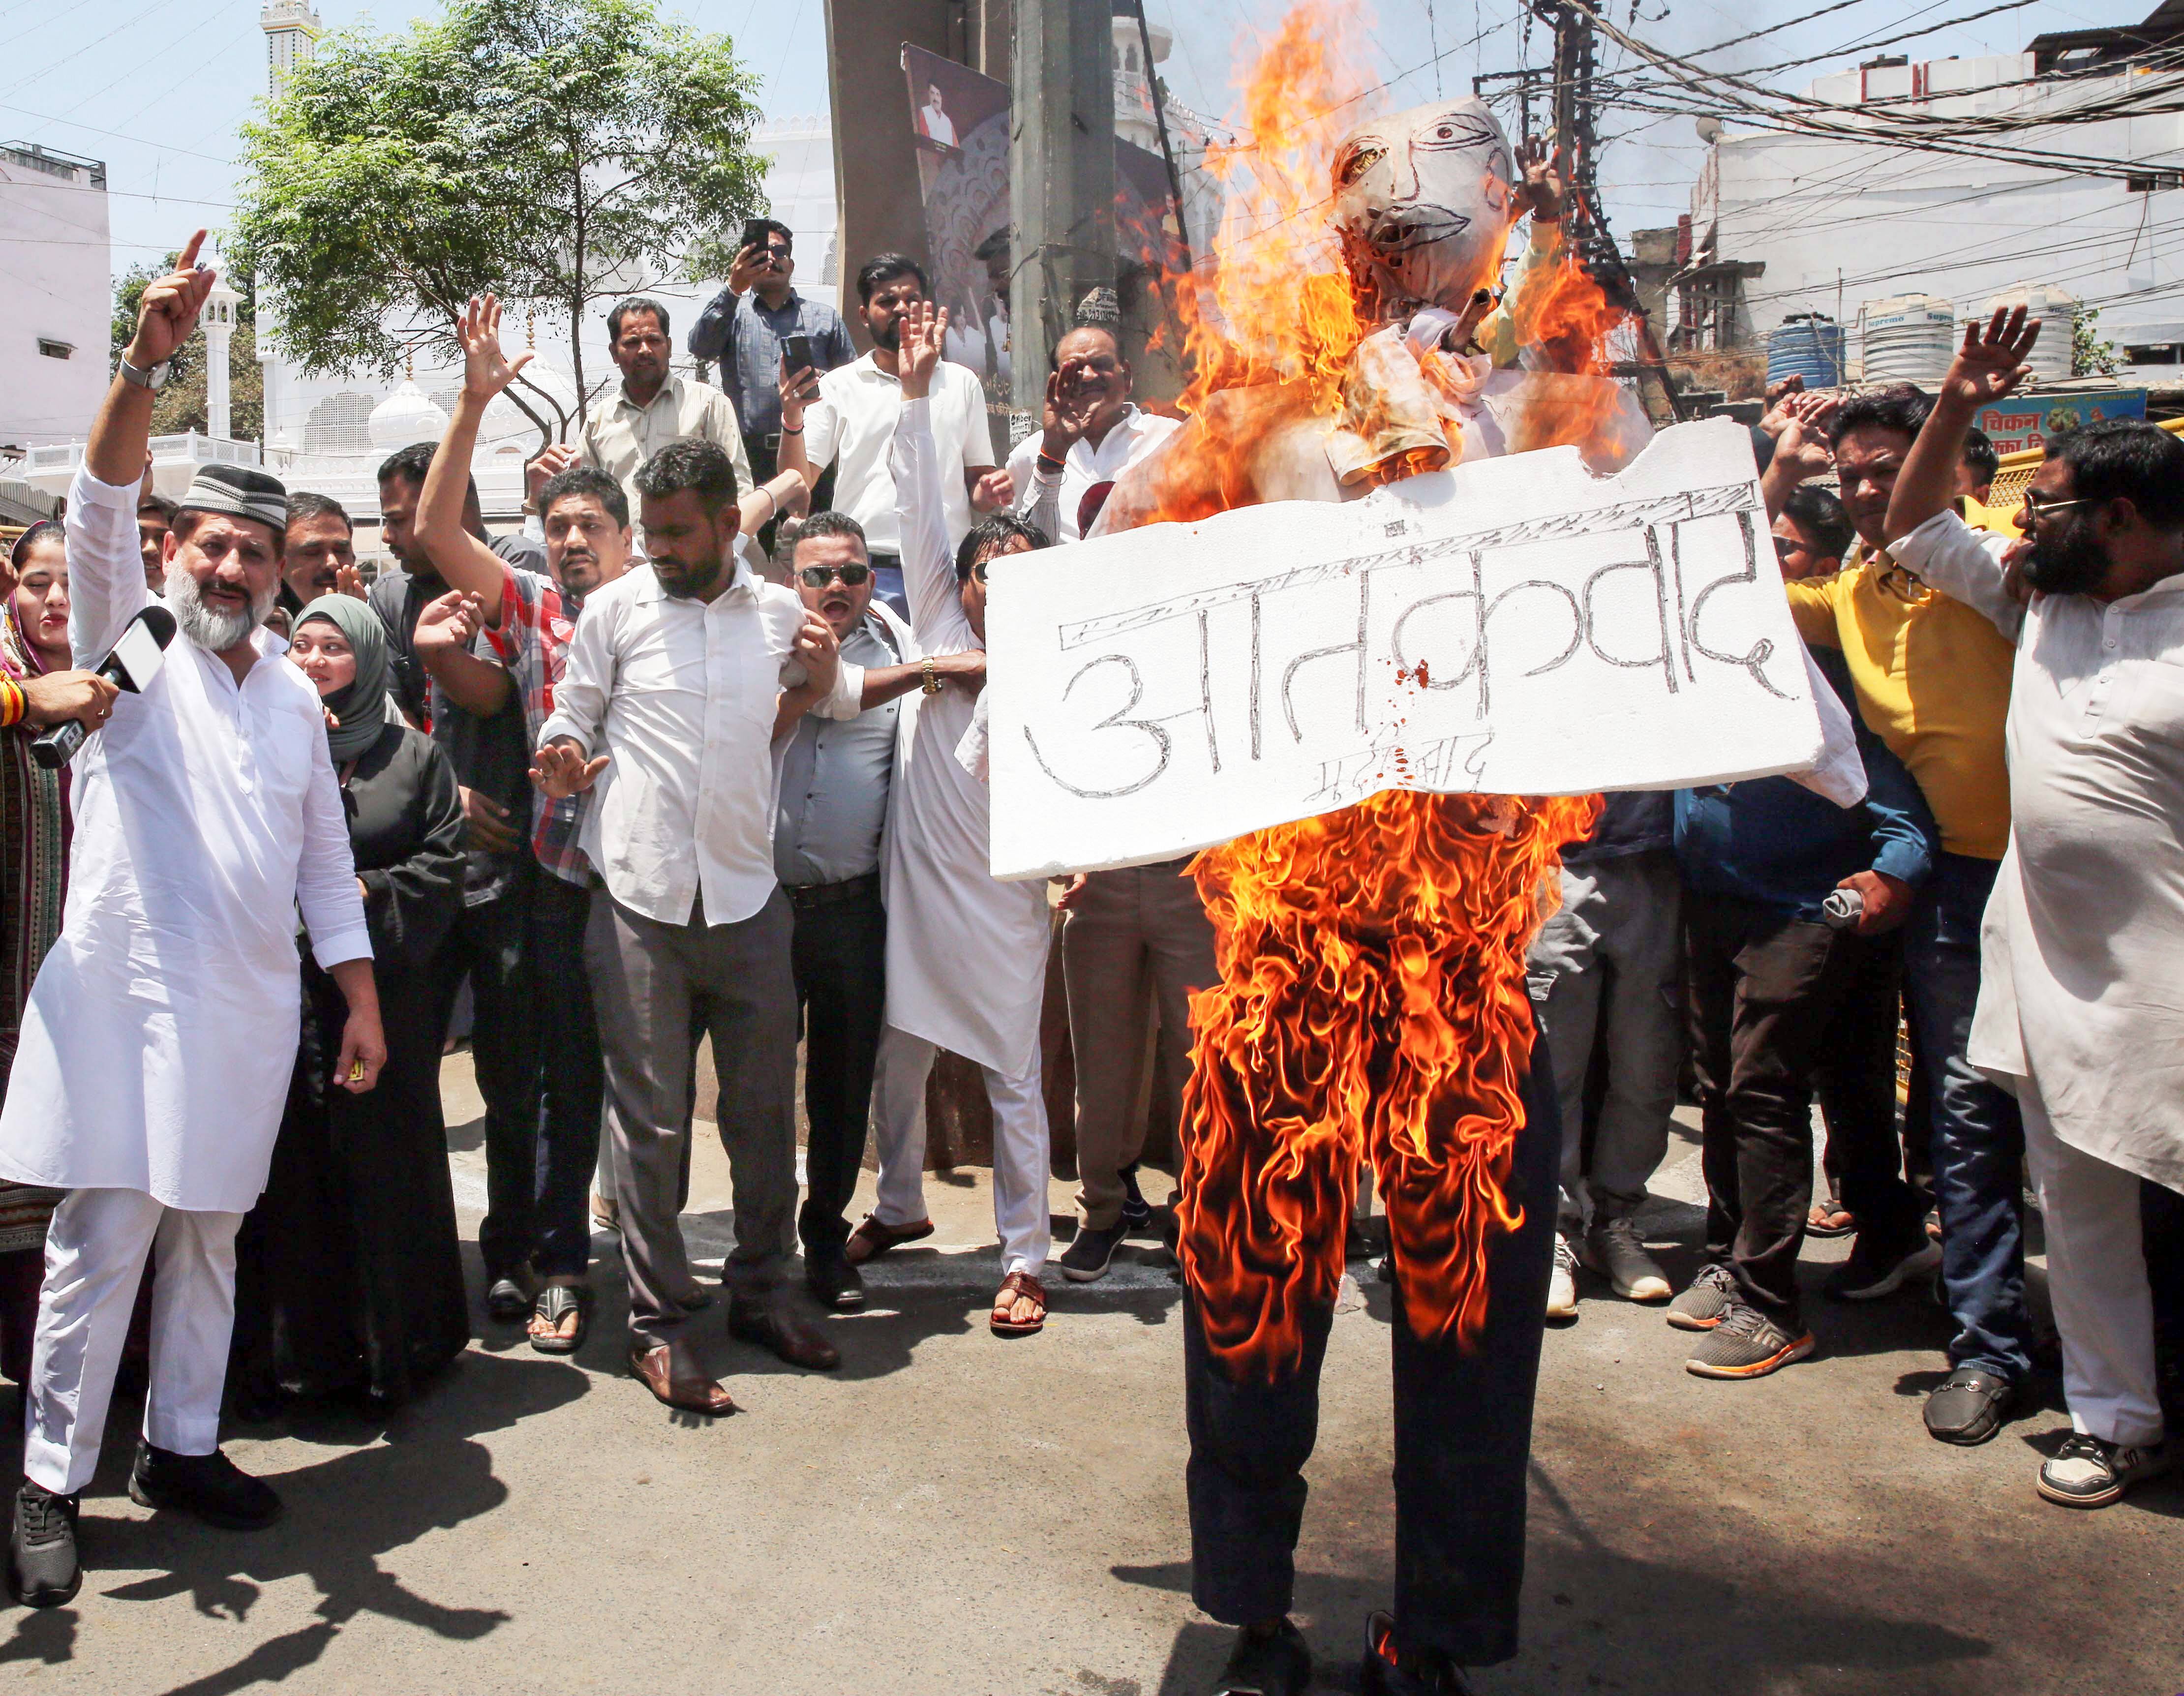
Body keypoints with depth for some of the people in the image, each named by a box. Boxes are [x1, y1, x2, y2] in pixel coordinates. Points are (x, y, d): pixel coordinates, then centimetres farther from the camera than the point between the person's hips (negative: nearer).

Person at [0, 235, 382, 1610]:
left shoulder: (296, 694, 14)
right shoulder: (130, 640, 3)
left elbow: (327, 860, 15)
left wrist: (363, 1003, 10)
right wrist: (147, 364, -29)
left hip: (249, 1010, 4)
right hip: (124, 993, -4)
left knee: (209, 1238, 12)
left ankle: (183, 1448, 25)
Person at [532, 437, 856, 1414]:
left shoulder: (781, 614, 10)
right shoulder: (615, 609, 4)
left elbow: (835, 707, 27)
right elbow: (571, 721, 8)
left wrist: (825, 673, 4)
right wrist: (562, 768, -15)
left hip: (747, 895, 2)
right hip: (640, 900, -2)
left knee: (765, 1110, 8)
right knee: (651, 1120, 1)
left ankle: (760, 1295, 25)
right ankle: (658, 1324, 12)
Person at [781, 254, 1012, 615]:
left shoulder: (962, 383, 17)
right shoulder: (838, 386, 10)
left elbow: (976, 482, 20)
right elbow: (799, 485, 3)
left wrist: (990, 494, -4)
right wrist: (792, 419, -14)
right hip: (865, 575, -1)